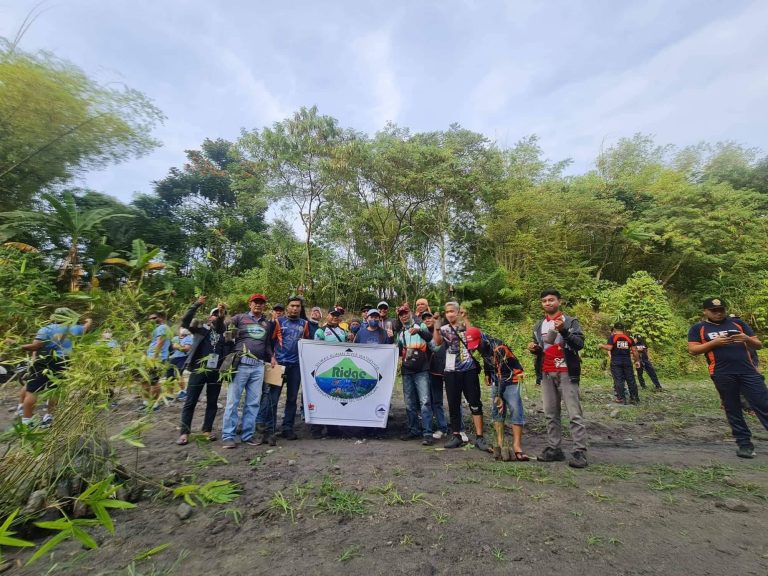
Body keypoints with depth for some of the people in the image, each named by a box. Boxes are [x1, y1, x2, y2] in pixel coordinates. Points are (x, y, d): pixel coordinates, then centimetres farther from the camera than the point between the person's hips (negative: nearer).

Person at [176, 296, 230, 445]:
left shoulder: (225, 332, 10)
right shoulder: (200, 327, 2)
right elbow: (185, 322, -11)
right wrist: (196, 305, -22)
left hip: (216, 373, 3)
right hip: (198, 370, -2)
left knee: (212, 403, 10)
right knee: (190, 402, 4)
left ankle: (207, 430, 23)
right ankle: (184, 432, 15)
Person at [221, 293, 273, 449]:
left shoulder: (267, 323, 18)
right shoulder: (238, 318, 8)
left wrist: (271, 357, 7)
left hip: (259, 366, 4)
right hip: (241, 364, -3)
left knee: (253, 402, 6)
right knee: (233, 400, -1)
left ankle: (247, 435, 15)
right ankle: (228, 436, 8)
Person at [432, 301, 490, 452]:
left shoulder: (467, 326, 9)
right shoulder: (443, 329, 7)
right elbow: (437, 342, -13)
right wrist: (436, 324, -21)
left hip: (469, 369, 0)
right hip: (451, 371, 1)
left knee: (475, 403, -2)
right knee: (453, 405, 7)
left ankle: (479, 437, 5)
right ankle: (456, 436, 18)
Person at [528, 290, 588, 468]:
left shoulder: (570, 321, -1)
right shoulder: (539, 326, 14)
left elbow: (580, 344, -14)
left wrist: (563, 330, -28)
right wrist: (534, 349, 0)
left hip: (566, 373, -5)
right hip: (547, 374, 5)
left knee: (574, 414, -5)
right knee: (551, 414, 8)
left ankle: (580, 452, 0)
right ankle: (554, 449, 15)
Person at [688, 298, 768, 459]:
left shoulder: (738, 323, 14)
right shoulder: (698, 328, 5)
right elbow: (692, 350, -2)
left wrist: (747, 339, -9)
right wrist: (714, 343, -14)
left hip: (748, 371, 2)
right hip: (722, 375, -2)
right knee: (733, 410, 5)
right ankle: (744, 444, 15)